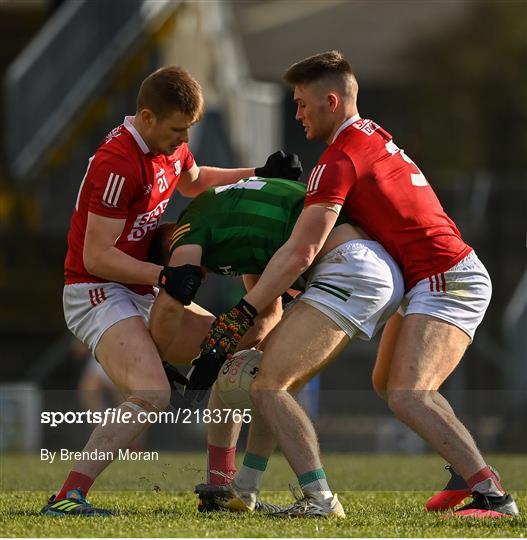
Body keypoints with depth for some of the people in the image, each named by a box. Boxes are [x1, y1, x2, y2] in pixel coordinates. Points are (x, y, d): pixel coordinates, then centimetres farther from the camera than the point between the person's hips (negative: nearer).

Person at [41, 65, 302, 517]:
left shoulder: (169, 146, 5)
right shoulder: (119, 164, -24)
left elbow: (193, 182, 30)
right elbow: (96, 256, -24)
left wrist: (260, 174, 20)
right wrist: (164, 276, -30)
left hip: (143, 293, 10)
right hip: (97, 293, -10)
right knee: (152, 394, -30)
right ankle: (68, 497, -32)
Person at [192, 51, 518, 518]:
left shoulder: (341, 158, -16)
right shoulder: (371, 135, 15)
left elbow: (300, 254, -21)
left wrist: (241, 315, -18)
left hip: (446, 280, -11)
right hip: (446, 275, 11)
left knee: (408, 396, -25)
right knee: (388, 383, 21)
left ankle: (493, 494, -31)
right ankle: (467, 476, 21)